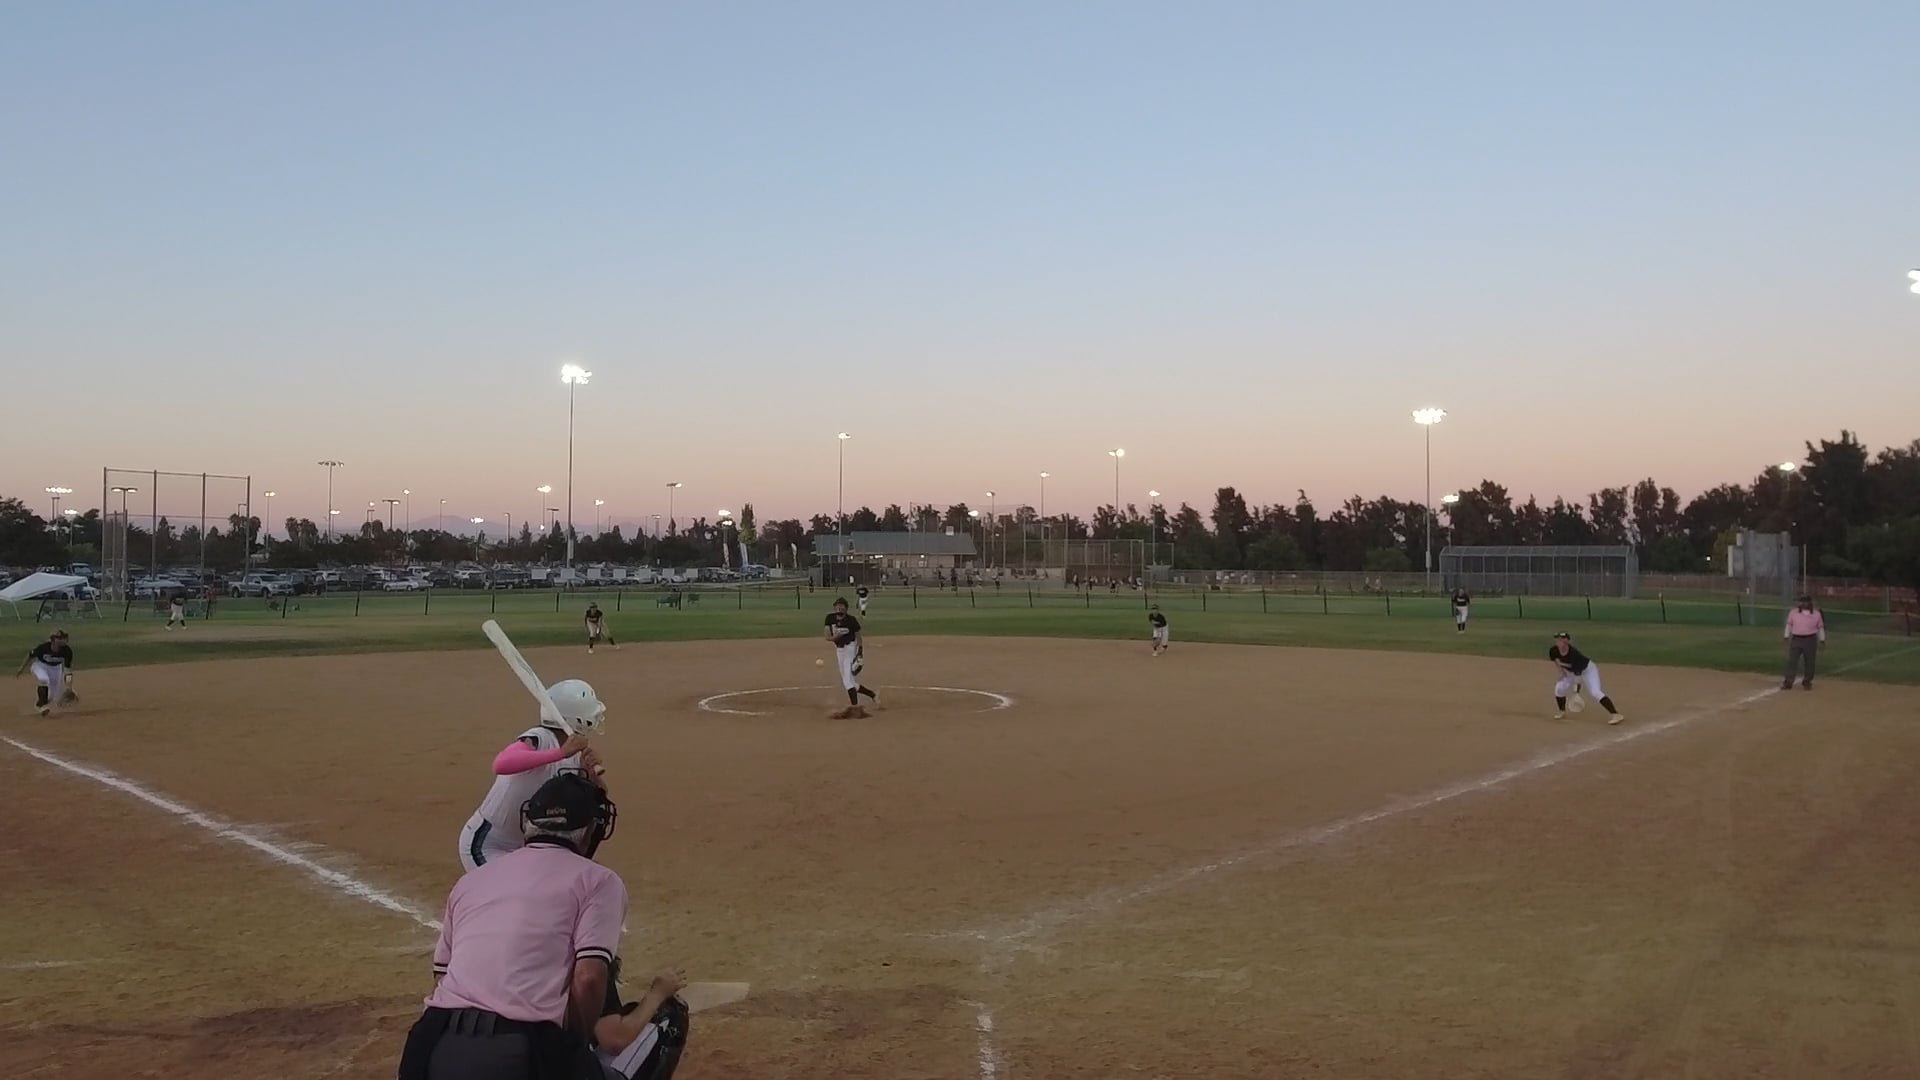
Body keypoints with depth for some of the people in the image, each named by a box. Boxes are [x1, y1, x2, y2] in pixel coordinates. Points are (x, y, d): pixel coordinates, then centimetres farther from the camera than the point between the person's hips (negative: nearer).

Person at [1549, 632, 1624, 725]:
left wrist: (1577, 690, -40)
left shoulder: (1574, 654, -37)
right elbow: (1554, 659, 7)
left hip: (1588, 670, -6)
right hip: (1571, 672, 6)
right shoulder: (1553, 650, -20)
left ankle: (1615, 714, -25)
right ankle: (1562, 712, 15)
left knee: (1595, 692, -23)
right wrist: (1560, 669, -5)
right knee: (1559, 688, -7)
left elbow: (1578, 673, -36)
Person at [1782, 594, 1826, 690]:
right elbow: (1789, 625, 9)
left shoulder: (1816, 614, 3)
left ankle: (1807, 682, 19)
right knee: (1792, 661, -4)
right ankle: (1788, 682, -3)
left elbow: (1820, 628, 9)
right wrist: (1786, 637, 6)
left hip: (1810, 640, 0)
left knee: (1809, 662, 5)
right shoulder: (1793, 613, 3)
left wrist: (1822, 640, 7)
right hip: (1796, 639, 0)